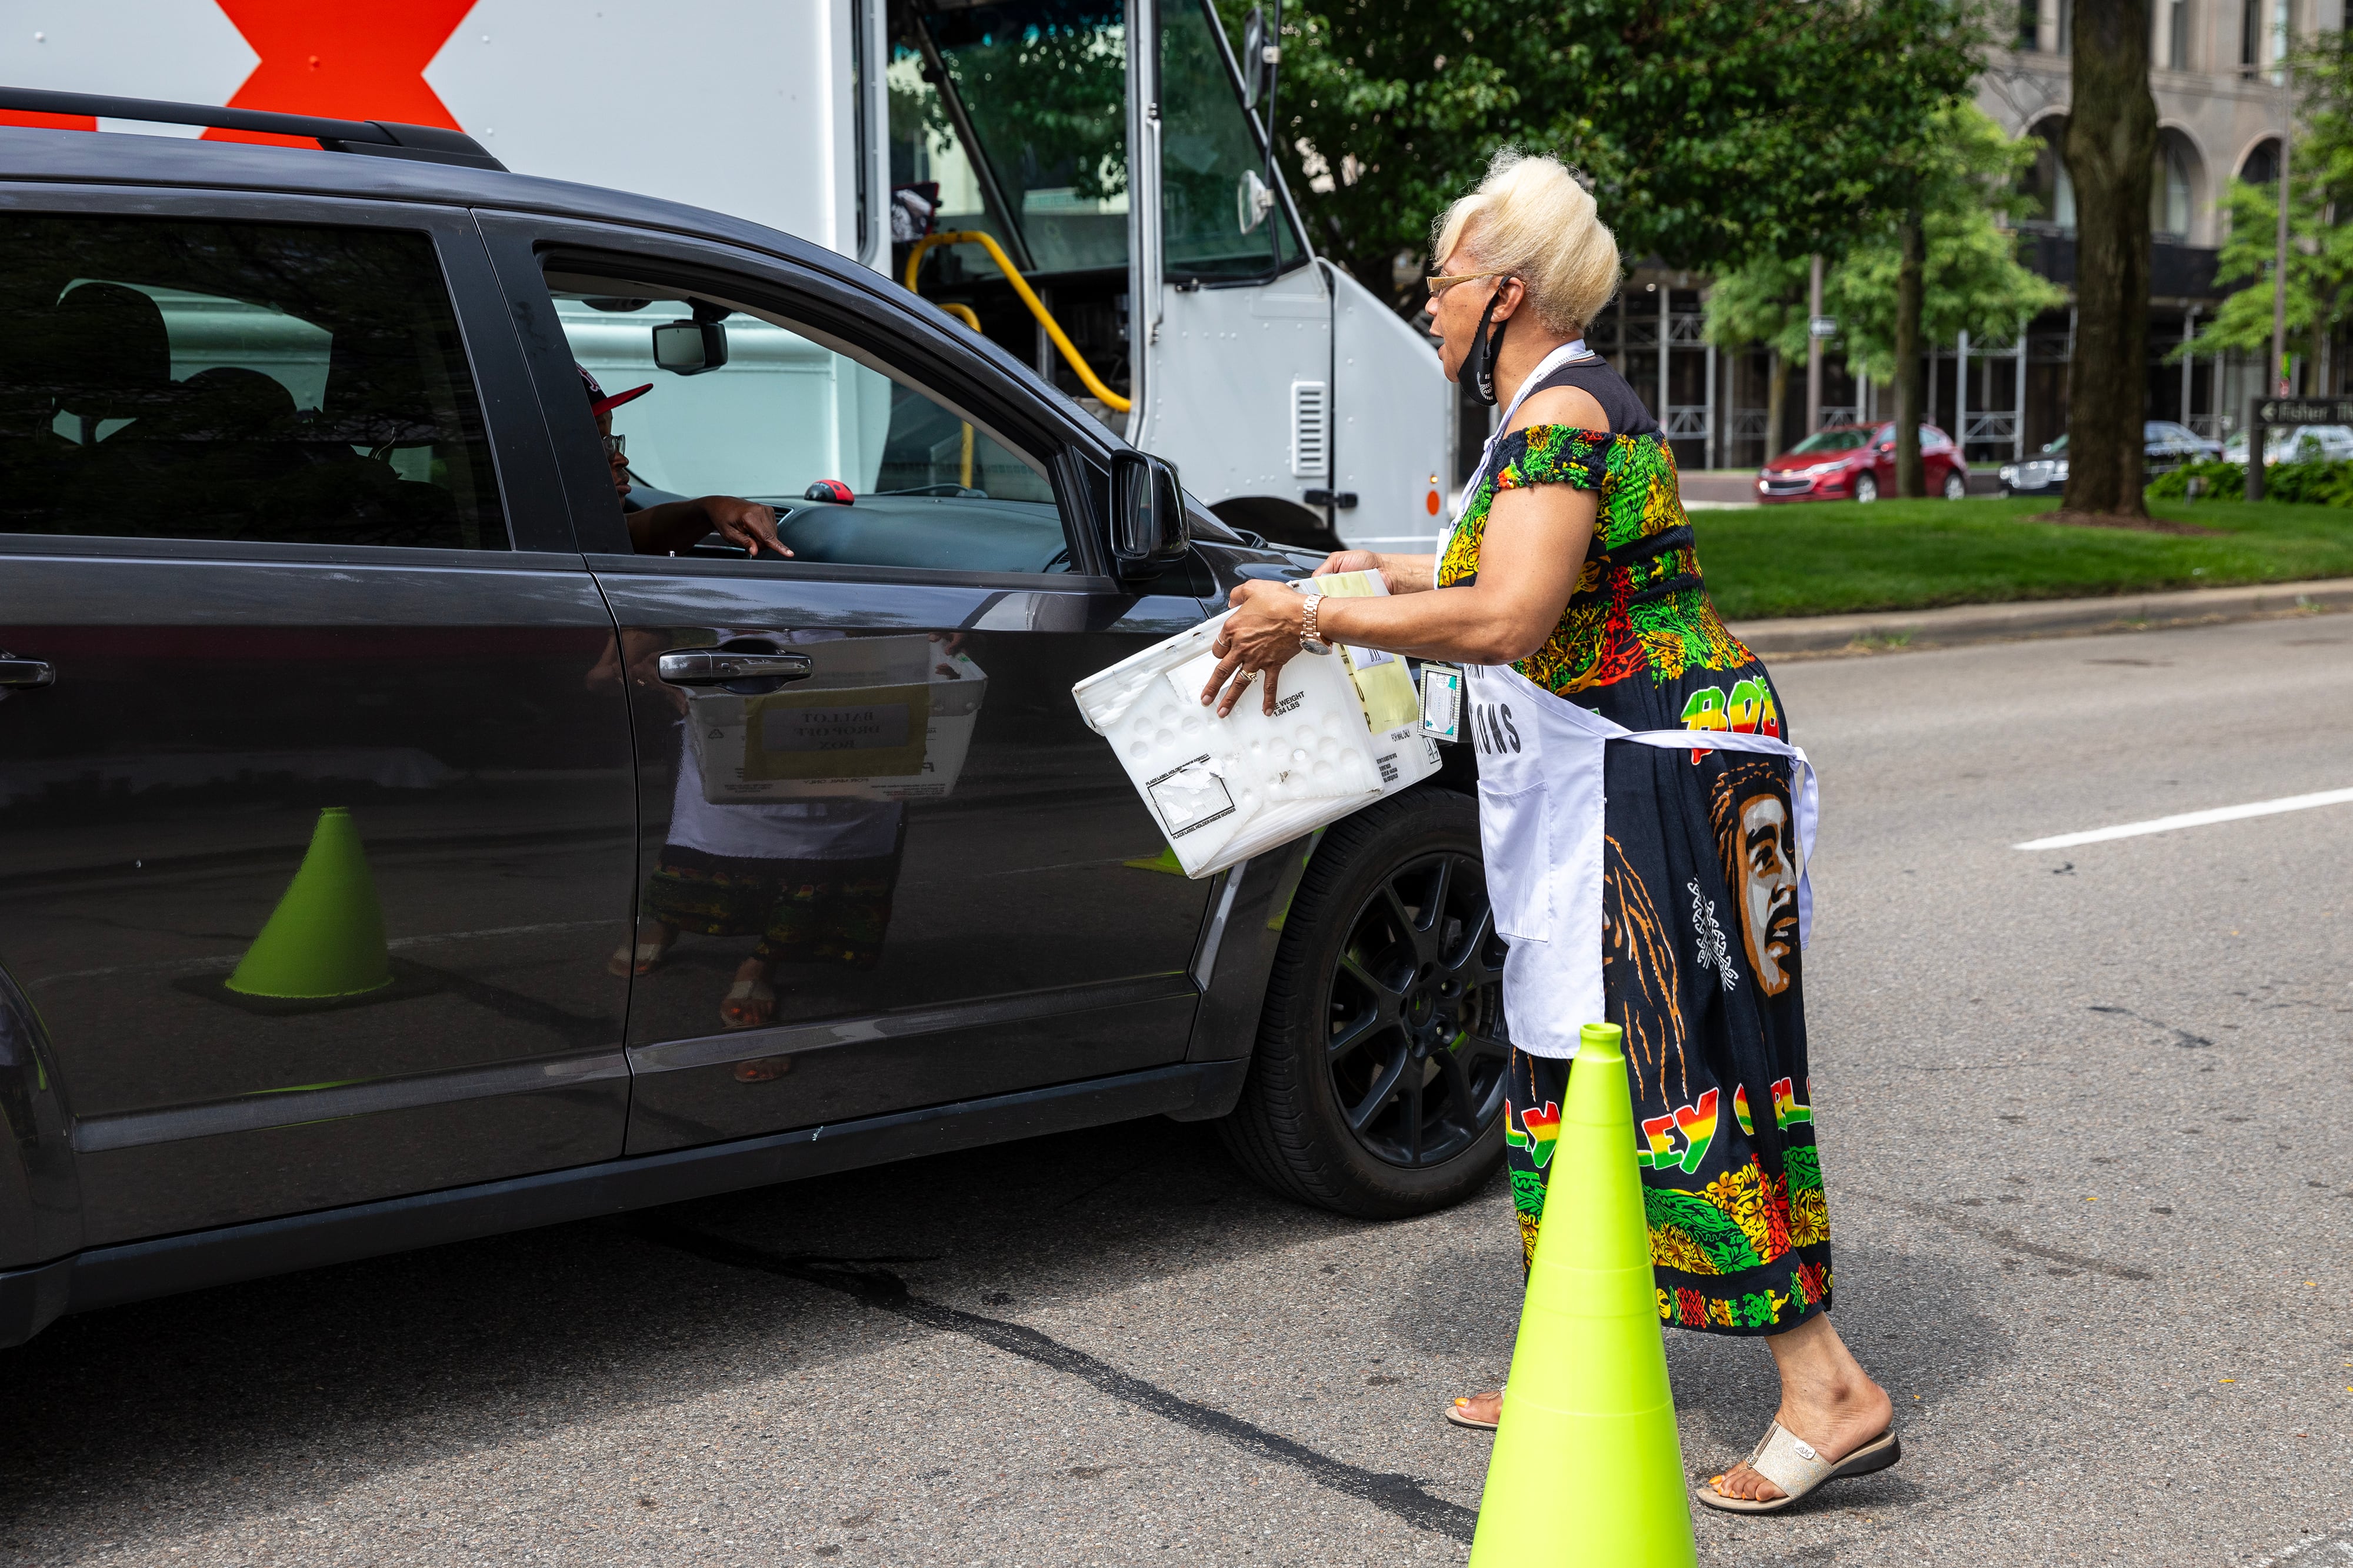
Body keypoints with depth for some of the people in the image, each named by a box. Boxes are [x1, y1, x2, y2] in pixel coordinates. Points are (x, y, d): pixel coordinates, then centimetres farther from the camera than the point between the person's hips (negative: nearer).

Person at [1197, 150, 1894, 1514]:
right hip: (1602, 796, 11)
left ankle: (1829, 1394, -4)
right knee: (1573, 1063, 15)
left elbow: (1506, 622, -29)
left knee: (1676, 1073, -10)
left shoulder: (1561, 414, -16)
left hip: (1659, 785, -11)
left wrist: (1316, 622, -22)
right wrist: (1403, 575, 33)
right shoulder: (1561, 405, 17)